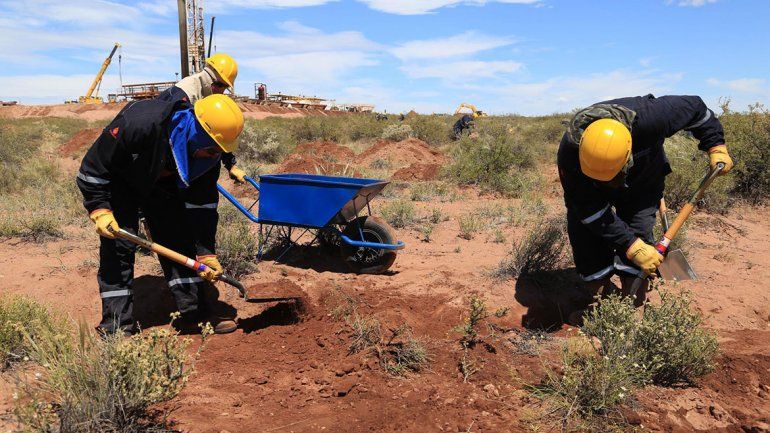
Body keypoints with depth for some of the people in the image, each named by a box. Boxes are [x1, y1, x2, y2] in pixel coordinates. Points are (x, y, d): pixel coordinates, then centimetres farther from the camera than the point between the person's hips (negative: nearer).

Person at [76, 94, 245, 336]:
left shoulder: (207, 153, -22)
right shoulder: (138, 125, -40)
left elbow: (202, 204, -14)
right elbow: (94, 165, -26)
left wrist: (206, 253, -16)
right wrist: (99, 209, -29)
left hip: (161, 185, 5)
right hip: (118, 182, -4)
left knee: (179, 238, 0)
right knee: (118, 246, -10)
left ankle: (196, 309, 10)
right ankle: (116, 325, 1)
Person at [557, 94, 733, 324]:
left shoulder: (647, 118, -41)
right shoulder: (570, 153, -40)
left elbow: (694, 107, -18)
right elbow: (590, 209, -33)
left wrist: (716, 146, -14)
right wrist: (632, 246, -35)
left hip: (642, 184, 0)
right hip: (589, 191, 0)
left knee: (638, 233, -16)